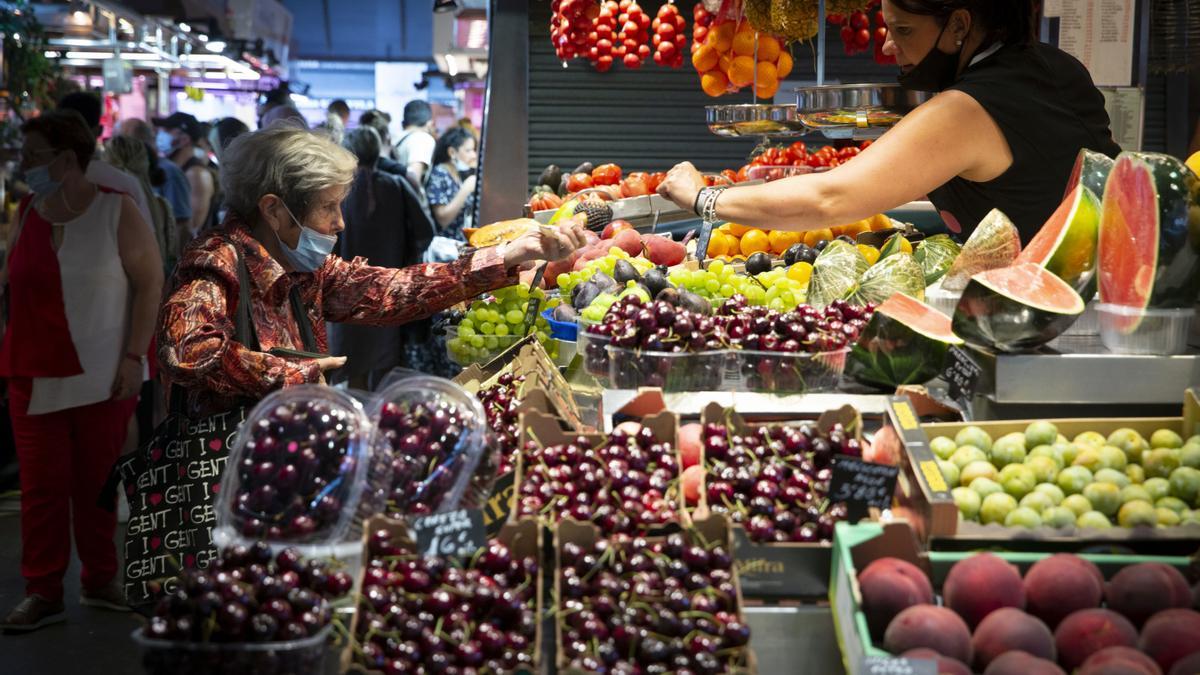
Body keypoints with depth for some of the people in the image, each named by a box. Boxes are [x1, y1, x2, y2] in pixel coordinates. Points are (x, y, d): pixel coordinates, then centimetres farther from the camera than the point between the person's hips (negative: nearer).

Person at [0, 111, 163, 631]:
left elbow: (149, 283, -6)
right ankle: (42, 592, 8)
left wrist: (134, 357, -12)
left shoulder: (117, 210, -4)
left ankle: (100, 580, 20)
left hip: (103, 374, -3)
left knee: (98, 482, 5)